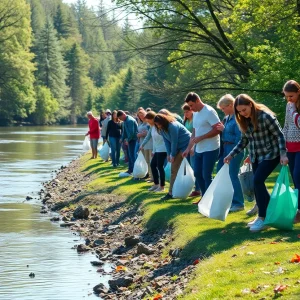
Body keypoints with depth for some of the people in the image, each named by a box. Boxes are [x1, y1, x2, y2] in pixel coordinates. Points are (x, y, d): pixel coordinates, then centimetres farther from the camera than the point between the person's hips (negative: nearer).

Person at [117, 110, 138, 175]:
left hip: (133, 139, -10)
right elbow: (124, 131, 20)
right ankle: (130, 169, 21)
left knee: (132, 155, -9)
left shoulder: (130, 120, -20)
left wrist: (128, 140, -16)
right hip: (130, 139, 10)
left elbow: (131, 132, -23)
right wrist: (122, 138, 11)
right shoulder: (125, 121, 12)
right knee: (129, 154, 14)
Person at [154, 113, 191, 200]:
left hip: (186, 145, -9)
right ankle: (171, 192, 5)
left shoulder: (172, 126, -24)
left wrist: (173, 155, -14)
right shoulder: (162, 129, 2)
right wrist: (169, 154, -3)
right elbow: (166, 141, 4)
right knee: (174, 170, 3)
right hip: (177, 148, 9)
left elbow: (174, 141, -20)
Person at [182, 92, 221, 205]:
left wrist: (200, 138, -19)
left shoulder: (209, 112, -15)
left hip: (210, 149, -9)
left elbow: (217, 129, -20)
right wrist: (188, 148, 12)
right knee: (197, 174, 12)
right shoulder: (196, 113, 12)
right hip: (199, 149, 9)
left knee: (206, 176, -6)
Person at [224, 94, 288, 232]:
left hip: (270, 154, -7)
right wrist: (231, 155, 6)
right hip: (256, 157, 7)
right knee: (257, 184, 4)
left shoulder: (265, 116, -19)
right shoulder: (244, 121, 2)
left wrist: (283, 154, -23)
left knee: (258, 181, -18)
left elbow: (279, 135, -15)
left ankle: (263, 218, -12)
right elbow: (244, 141, 13)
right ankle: (263, 215, 15)